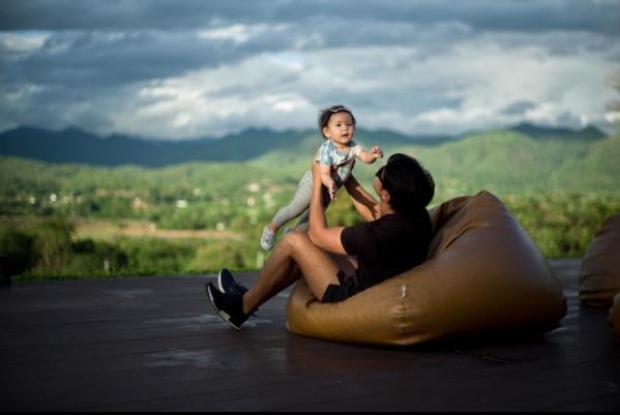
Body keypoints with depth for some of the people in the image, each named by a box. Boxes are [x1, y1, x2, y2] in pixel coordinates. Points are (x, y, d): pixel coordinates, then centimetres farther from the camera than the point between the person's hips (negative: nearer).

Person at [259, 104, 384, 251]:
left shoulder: (353, 147, -18)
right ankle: (271, 228, 20)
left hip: (331, 188, 6)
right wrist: (330, 184, -63)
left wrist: (373, 154, -57)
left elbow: (365, 157, -33)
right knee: (294, 210, -4)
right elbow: (324, 174, -41)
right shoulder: (326, 149, -33)